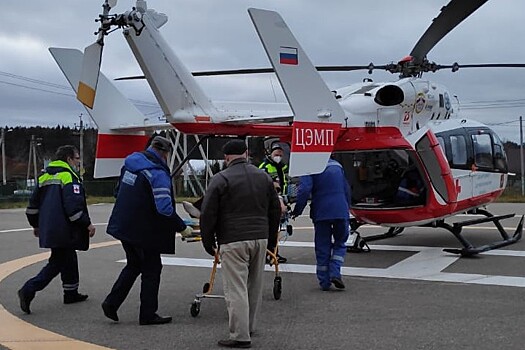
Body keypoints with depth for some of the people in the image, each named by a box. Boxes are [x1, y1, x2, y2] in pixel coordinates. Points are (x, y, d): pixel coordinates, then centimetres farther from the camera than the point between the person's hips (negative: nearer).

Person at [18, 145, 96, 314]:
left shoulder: (45, 177, 14)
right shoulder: (69, 177, -12)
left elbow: (33, 204, 19)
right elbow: (73, 206, -21)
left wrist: (36, 225, 28)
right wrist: (87, 224, -13)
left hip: (49, 229, 9)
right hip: (63, 231, -9)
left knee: (69, 259, 19)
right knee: (57, 263, -2)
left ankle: (71, 293, 29)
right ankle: (28, 290, -11)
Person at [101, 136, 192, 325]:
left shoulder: (130, 164, 7)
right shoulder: (157, 173, -19)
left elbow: (119, 192, 19)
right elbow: (164, 209, -25)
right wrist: (182, 227, -15)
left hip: (123, 225, 8)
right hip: (144, 231, -8)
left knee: (133, 265, 23)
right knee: (151, 270, 7)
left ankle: (111, 303, 19)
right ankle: (148, 315, 14)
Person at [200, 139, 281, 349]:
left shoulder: (221, 179, -4)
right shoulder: (263, 177, 12)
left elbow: (208, 214, -5)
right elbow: (275, 211, 18)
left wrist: (208, 242, 6)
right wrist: (271, 241, 26)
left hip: (233, 241, -6)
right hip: (260, 238, 6)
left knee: (236, 289, -4)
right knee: (254, 286, 17)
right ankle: (248, 326, 30)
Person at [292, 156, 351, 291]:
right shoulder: (337, 165, 12)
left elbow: (304, 190, -18)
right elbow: (346, 189, 16)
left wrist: (297, 210, -10)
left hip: (321, 213, -3)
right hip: (341, 211, 3)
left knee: (322, 247, 8)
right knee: (340, 242, 16)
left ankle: (324, 282, 11)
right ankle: (335, 273, -4)